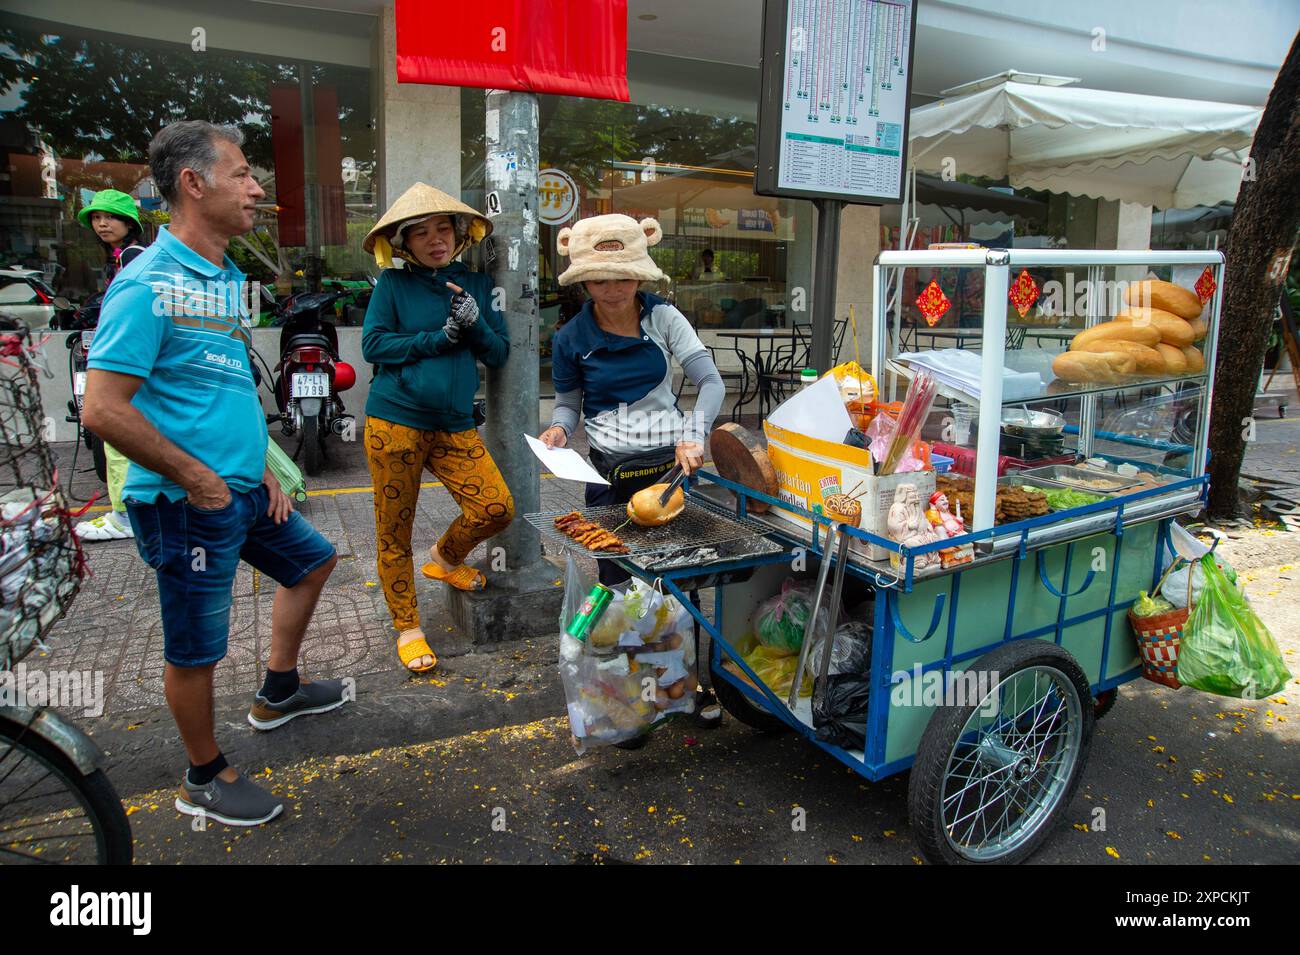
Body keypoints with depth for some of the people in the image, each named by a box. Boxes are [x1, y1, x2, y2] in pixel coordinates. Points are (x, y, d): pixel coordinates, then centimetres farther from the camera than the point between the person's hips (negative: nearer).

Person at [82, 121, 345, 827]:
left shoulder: (228, 278, 9)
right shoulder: (149, 284, -18)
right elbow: (103, 410, -23)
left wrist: (262, 469, 13)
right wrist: (197, 477, -17)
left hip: (243, 489, 9)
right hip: (190, 505, -9)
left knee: (312, 560, 25)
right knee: (196, 650, 6)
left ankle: (278, 693, 42)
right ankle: (205, 780, 28)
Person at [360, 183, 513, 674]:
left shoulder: (477, 285, 12)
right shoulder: (393, 284, 3)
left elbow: (500, 354, 9)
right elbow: (373, 344, -7)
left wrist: (476, 326, -10)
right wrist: (440, 338, -11)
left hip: (454, 425, 3)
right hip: (395, 421, -3)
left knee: (497, 508, -9)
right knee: (395, 531, 4)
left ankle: (445, 558, 24)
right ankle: (407, 628, 22)